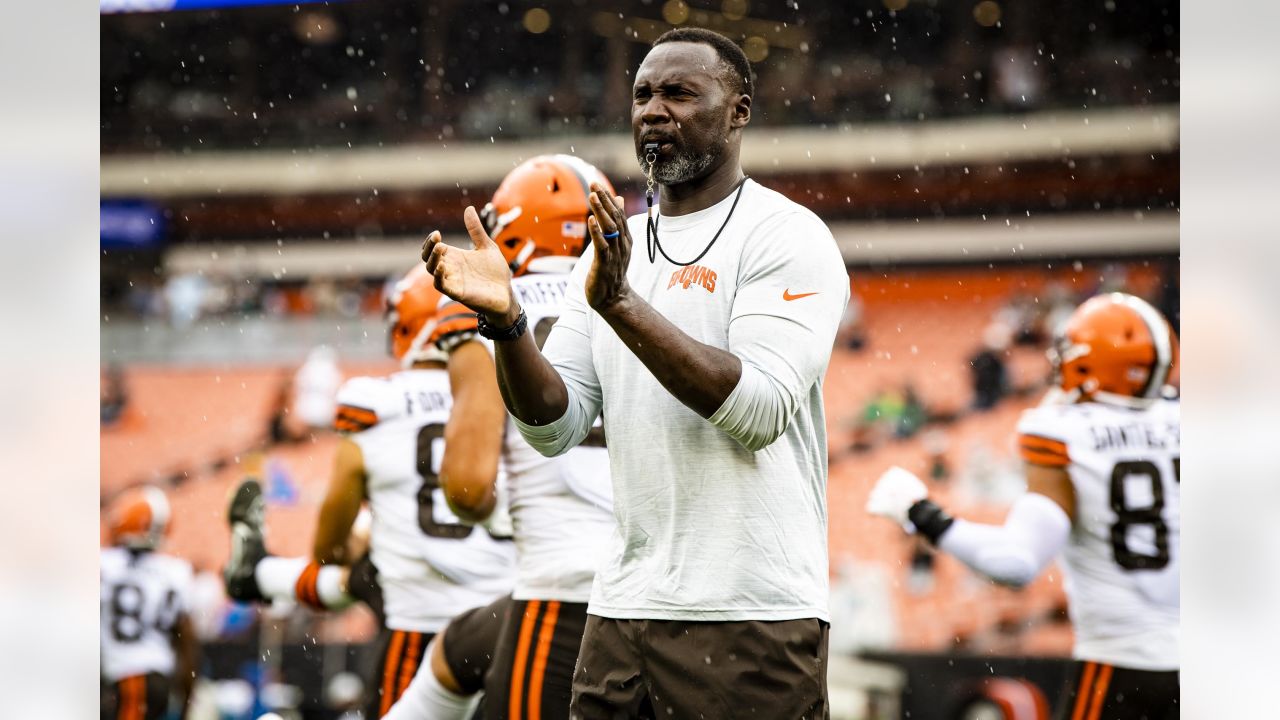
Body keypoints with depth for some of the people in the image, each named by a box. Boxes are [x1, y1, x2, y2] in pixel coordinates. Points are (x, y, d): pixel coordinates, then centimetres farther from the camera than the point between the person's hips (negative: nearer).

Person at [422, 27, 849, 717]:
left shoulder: (786, 236, -5)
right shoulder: (611, 252, 15)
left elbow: (761, 410, -18)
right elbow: (556, 427, 7)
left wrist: (621, 302, -22)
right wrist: (506, 321, -10)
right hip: (623, 608, 6)